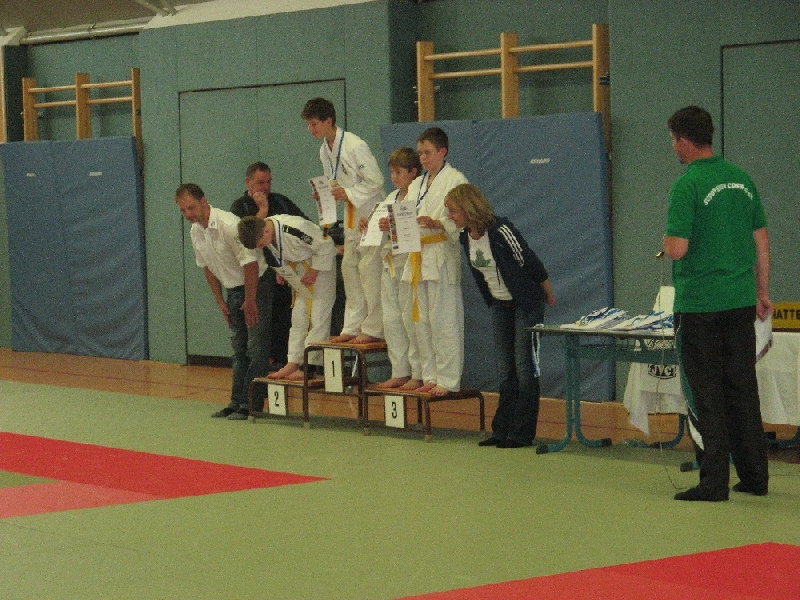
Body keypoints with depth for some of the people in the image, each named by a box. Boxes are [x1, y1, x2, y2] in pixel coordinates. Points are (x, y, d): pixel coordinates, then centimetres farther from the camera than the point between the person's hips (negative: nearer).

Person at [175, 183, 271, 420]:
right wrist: (220, 301, 12)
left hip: (257, 284, -8)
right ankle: (237, 402, 15)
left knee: (255, 347, -9)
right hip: (233, 289, 8)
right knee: (238, 347, 11)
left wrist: (250, 301, -19)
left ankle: (250, 404, -9)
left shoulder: (229, 225, -25)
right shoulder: (195, 231, 1)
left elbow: (250, 263, -25)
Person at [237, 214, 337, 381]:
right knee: (298, 320, 9)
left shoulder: (295, 229, -36)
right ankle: (293, 364, 12)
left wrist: (314, 272, -21)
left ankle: (311, 367, -9)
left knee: (318, 320, -9)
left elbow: (326, 246, -26)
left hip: (320, 268, -8)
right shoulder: (259, 235, -12)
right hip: (299, 277, 8)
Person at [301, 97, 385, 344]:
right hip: (351, 214, 9)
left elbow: (376, 181, -18)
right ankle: (353, 326, 16)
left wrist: (349, 193, -20)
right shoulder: (325, 150, 8)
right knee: (349, 268, 10)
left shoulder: (355, 146, -20)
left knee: (369, 268, -9)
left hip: (370, 212, -9)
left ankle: (374, 328, -4)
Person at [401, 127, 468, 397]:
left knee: (444, 320, -8)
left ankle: (448, 380, -4)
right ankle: (430, 377, 17)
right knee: (421, 321, 9)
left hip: (443, 257, -8)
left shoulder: (455, 180, -4)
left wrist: (436, 223, -25)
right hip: (418, 258, 8)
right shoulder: (416, 184, 21)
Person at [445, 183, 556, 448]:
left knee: (524, 367, -5)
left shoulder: (501, 231, -24)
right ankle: (502, 430, 11)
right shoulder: (465, 236, -2)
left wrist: (548, 296, -4)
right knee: (505, 371, 8)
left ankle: (522, 433, -2)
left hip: (527, 304, -7)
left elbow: (531, 263, -15)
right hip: (499, 305, 7)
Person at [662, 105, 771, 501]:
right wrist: (762, 293, 21)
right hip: (741, 302, 6)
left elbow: (677, 247, -21)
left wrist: (665, 244, 2)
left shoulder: (687, 185, -14)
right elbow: (762, 244, 12)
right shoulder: (742, 179, 8)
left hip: (699, 305, -6)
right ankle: (755, 477, 17)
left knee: (705, 395, 0)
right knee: (742, 391, 13)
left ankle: (713, 482, 1)